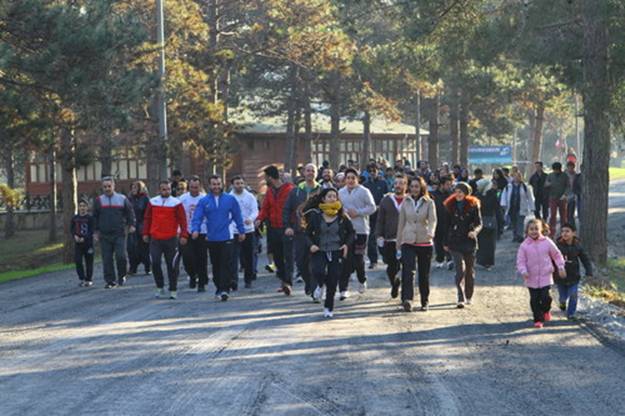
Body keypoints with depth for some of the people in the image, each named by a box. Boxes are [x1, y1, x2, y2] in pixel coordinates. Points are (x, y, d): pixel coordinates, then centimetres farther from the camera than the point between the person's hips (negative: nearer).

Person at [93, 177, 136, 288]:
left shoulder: (122, 199, 6)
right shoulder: (99, 201, 9)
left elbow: (130, 212, 11)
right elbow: (95, 217, 14)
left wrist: (131, 225, -2)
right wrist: (96, 231, 9)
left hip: (119, 234, -2)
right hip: (104, 235, 2)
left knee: (121, 256, -11)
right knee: (107, 259, 0)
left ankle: (121, 275, 11)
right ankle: (110, 281, 7)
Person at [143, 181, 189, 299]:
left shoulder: (176, 203, -1)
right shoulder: (153, 202, 7)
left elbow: (182, 220, -3)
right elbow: (147, 218, 15)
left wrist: (184, 235, -11)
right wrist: (146, 233, 10)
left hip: (171, 239, -2)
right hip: (155, 239, 2)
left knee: (172, 266, 2)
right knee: (155, 263, -6)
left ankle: (173, 290, 13)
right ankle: (160, 287, 11)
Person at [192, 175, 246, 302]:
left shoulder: (230, 199, 3)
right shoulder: (204, 201, 3)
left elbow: (237, 216, 9)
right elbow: (197, 217, -3)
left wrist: (242, 231, 9)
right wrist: (195, 229, -20)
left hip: (226, 238, -2)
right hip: (211, 239, 2)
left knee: (226, 264, -10)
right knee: (216, 265, 10)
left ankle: (224, 289, -13)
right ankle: (219, 287, 22)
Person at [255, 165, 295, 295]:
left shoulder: (289, 189, -9)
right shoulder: (269, 191, 13)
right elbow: (265, 208, 16)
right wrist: (260, 218, -5)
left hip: (286, 229, -7)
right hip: (273, 229, 7)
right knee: (277, 257, 9)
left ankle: (287, 282, -12)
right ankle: (284, 280, 18)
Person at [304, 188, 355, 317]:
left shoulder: (342, 217, 1)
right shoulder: (315, 216, -1)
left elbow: (351, 232, 13)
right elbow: (308, 233, 7)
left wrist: (347, 244, -4)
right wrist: (311, 245, -12)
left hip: (336, 252, 1)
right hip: (319, 252, -1)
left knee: (333, 282, 0)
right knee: (318, 272, -27)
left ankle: (328, 308, 21)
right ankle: (320, 285, 12)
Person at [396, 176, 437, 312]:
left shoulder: (429, 203, 1)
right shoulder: (406, 202, 8)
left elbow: (432, 219, -13)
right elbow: (401, 222, 14)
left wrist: (430, 232, -33)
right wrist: (398, 241, 15)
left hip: (425, 242, 0)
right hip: (408, 241, 1)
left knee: (424, 274, 8)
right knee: (408, 270, -18)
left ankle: (425, 302, 20)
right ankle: (407, 299, -27)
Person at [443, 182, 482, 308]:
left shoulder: (473, 205, -1)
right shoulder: (450, 206, 5)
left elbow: (479, 223, -4)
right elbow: (448, 225, 12)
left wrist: (475, 231, -26)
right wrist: (446, 243, 13)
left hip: (469, 241, 0)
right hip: (455, 242, 0)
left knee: (469, 270, 10)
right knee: (460, 269, -12)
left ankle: (469, 297, 26)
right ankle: (461, 299, -16)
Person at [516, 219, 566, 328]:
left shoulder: (547, 242, -2)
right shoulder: (524, 245, -4)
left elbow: (557, 255, 10)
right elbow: (520, 261, -3)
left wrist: (560, 267, 6)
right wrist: (523, 271, -18)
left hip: (546, 277, 0)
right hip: (531, 279, 0)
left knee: (545, 297, -7)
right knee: (534, 300, 2)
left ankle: (546, 310, 25)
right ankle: (538, 319, 14)